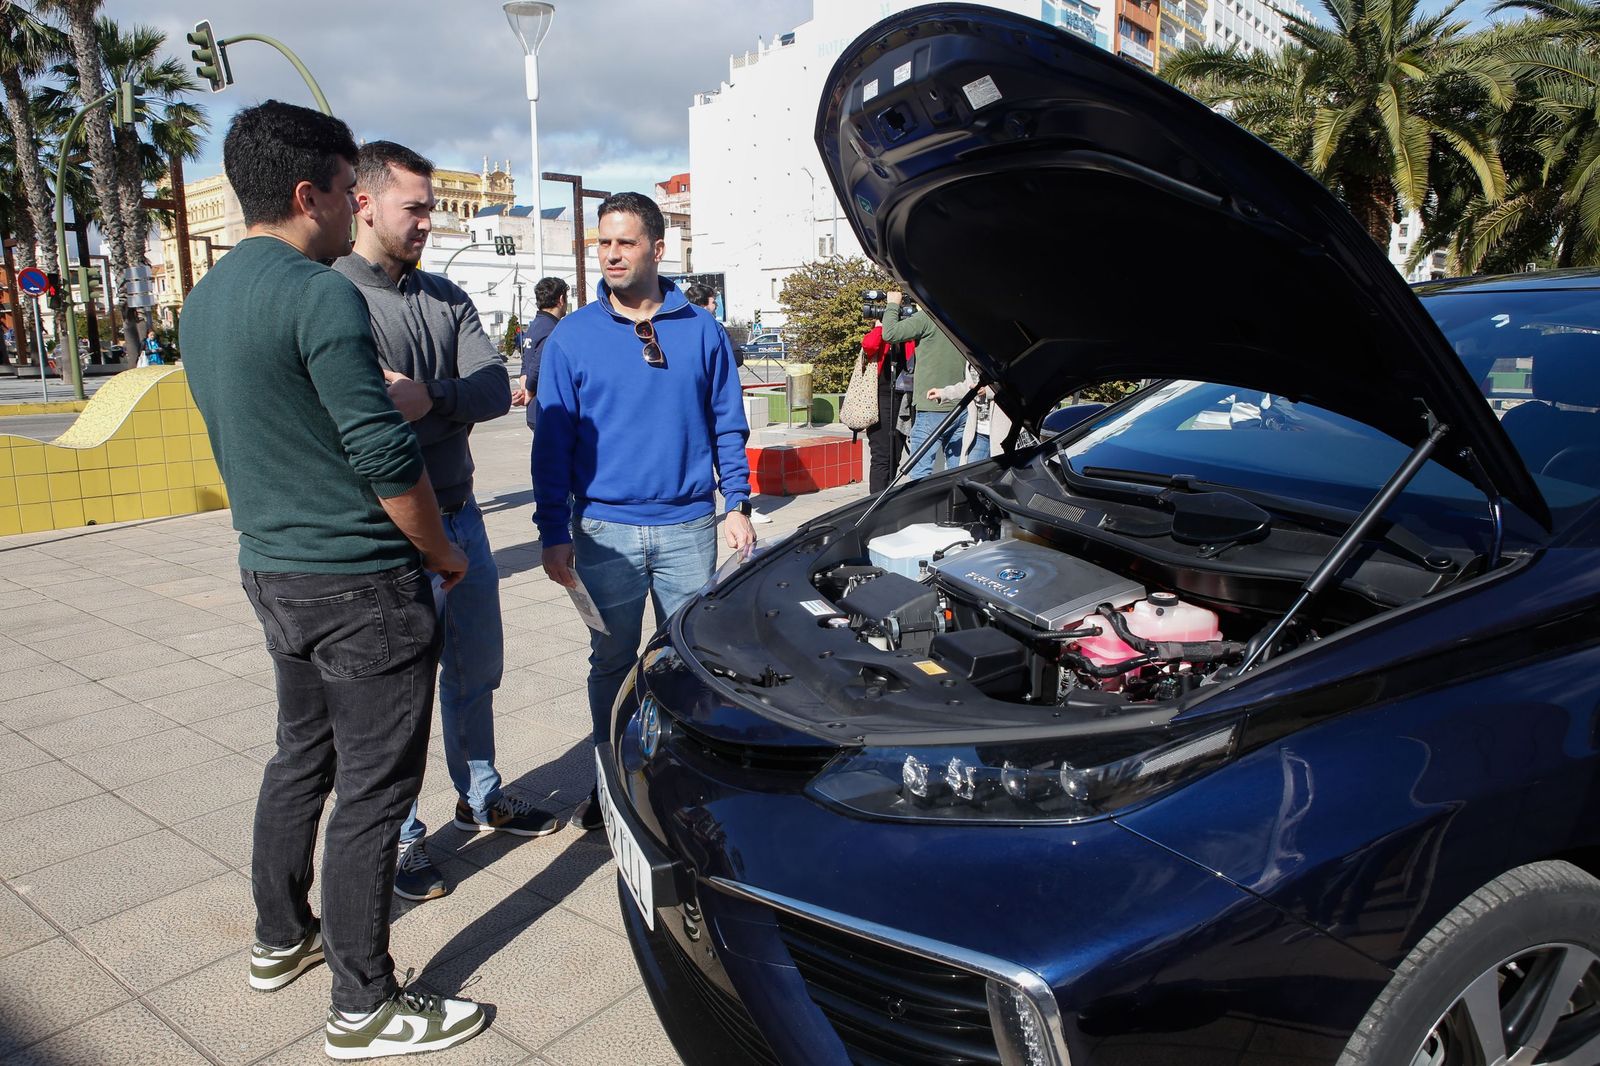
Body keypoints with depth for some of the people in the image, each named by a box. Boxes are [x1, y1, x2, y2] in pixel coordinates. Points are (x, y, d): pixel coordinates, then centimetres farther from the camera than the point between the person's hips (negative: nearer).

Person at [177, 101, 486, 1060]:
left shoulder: (206, 300, 11)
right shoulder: (321, 296, -19)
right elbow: (387, 458, -21)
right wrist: (442, 554, -7)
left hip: (273, 573, 9)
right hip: (360, 586, -9)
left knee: (302, 757, 23)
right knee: (372, 792, 2)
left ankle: (281, 938, 40)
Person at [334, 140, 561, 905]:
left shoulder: (446, 298, 9)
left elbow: (495, 386, -4)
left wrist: (429, 398, -22)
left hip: (459, 517, 6)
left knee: (477, 669, 18)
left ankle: (480, 798, 39)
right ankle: (401, 837, 24)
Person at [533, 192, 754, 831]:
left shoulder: (700, 331, 4)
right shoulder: (572, 337, 1)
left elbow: (728, 426, 9)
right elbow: (552, 442, 0)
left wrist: (737, 503, 2)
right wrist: (553, 532, -4)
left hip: (688, 525, 1)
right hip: (605, 529, 0)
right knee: (611, 661, 10)